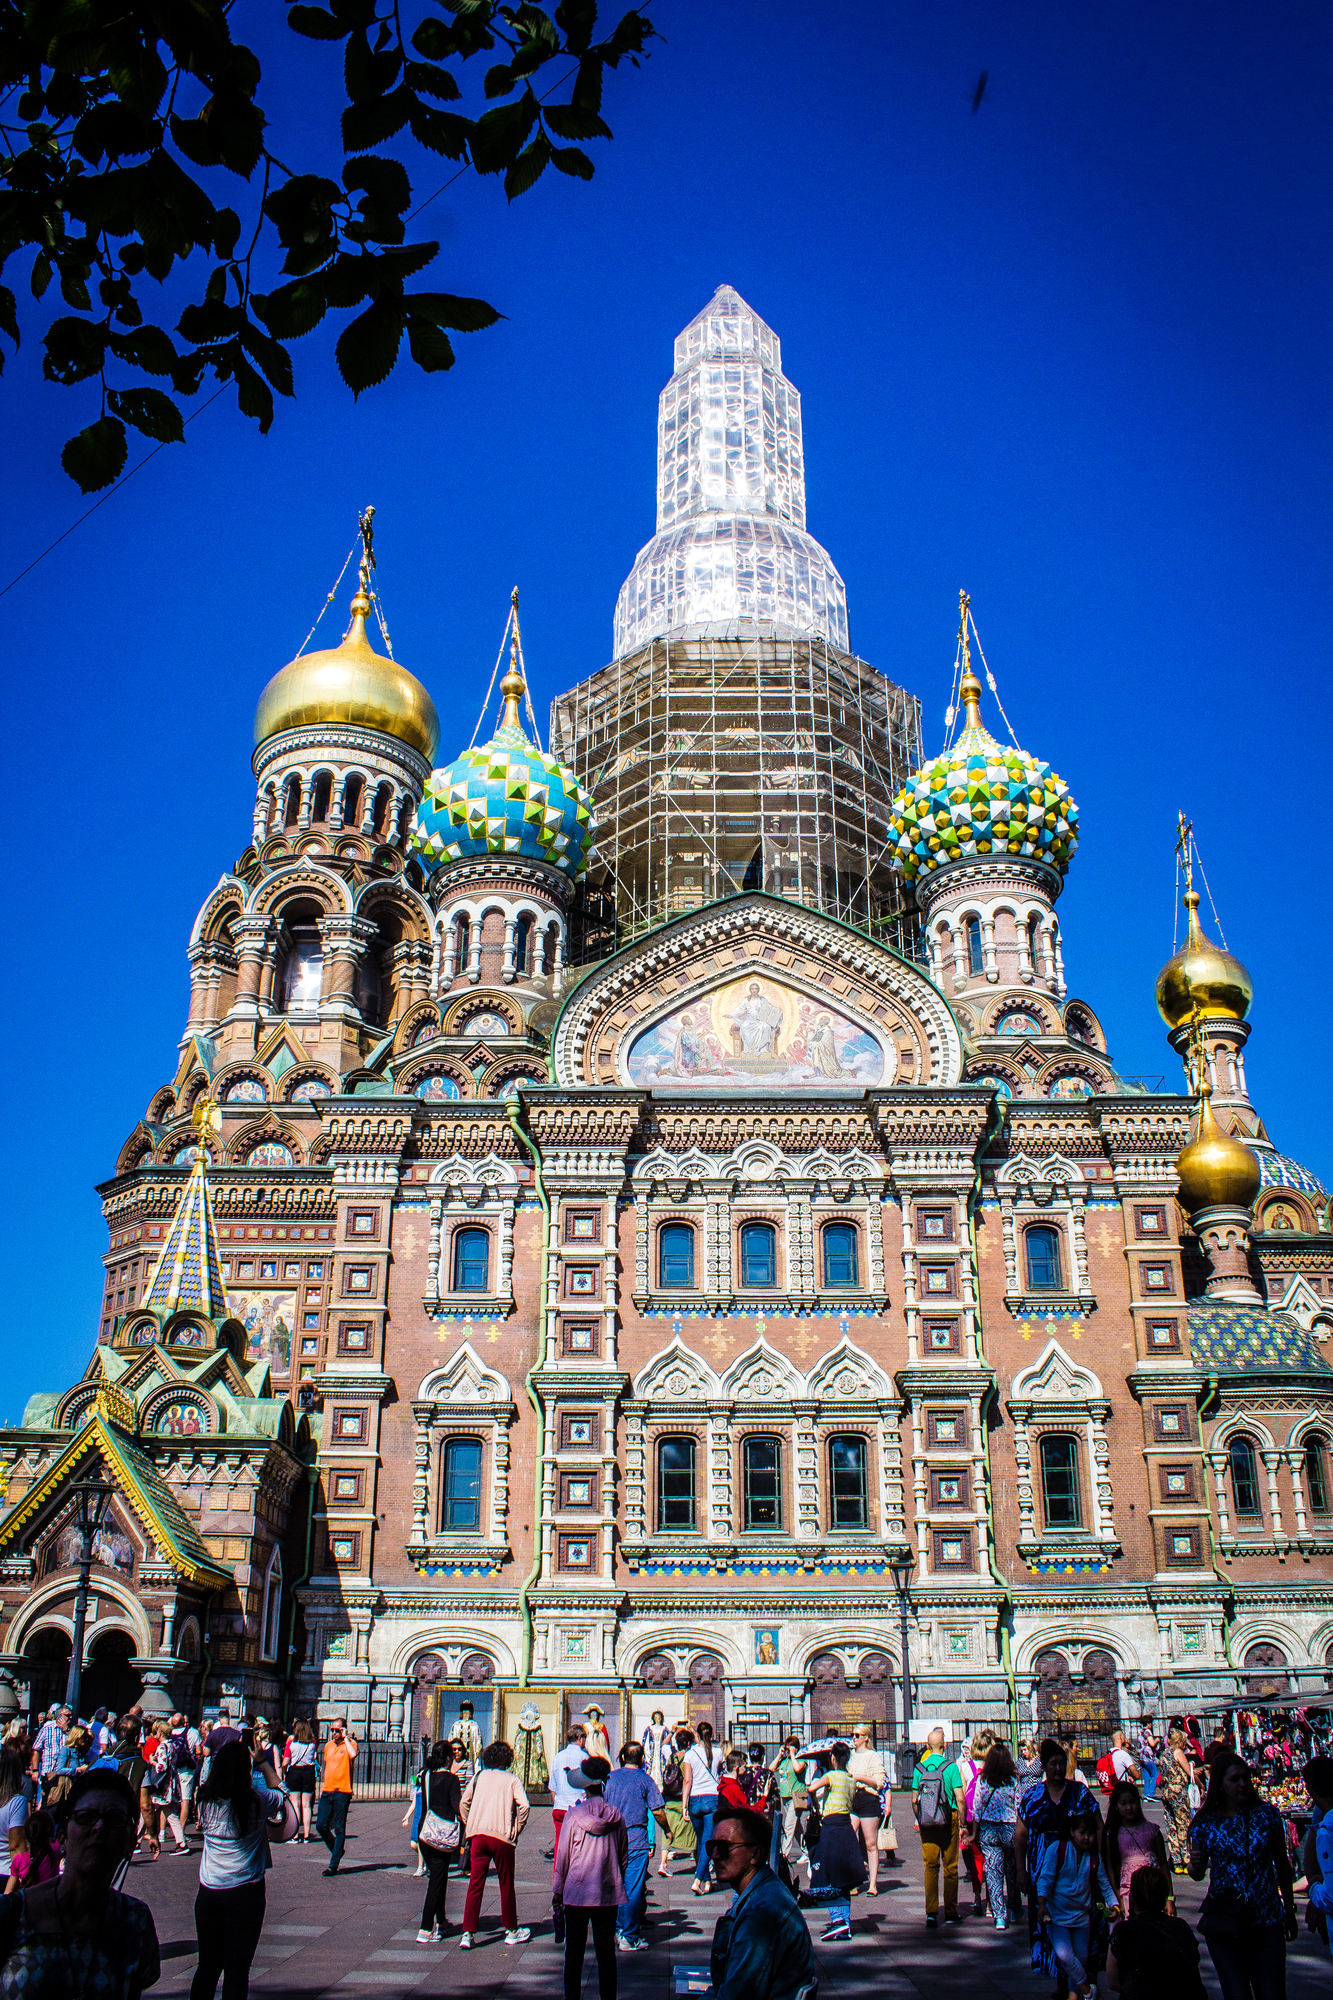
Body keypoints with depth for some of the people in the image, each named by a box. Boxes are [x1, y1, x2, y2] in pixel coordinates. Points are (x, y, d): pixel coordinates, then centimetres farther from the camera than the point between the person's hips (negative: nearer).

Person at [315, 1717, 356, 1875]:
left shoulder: (350, 1743, -5)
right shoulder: (328, 1745, 14)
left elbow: (353, 1755, -28)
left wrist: (345, 1737, -18)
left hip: (342, 1792, -6)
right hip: (327, 1791, 6)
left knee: (339, 1829, 0)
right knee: (321, 1826, 4)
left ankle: (334, 1865, 6)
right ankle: (336, 1850, 26)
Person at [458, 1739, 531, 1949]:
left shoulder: (479, 1777, 10)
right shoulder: (511, 1779, 1)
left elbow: (463, 1803, 10)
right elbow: (524, 1805, -11)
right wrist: (517, 1830, 0)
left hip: (478, 1835, 2)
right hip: (502, 1837, -2)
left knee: (475, 1885, 4)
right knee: (506, 1885, 11)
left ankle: (468, 1933, -4)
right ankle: (511, 1930, 21)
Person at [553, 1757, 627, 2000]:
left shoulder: (573, 1815, -9)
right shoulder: (616, 1817, -1)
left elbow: (563, 1856, -4)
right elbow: (623, 1858, 8)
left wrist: (557, 1890, 6)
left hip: (576, 1893, -2)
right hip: (608, 1894, 2)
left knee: (574, 1952, 8)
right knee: (606, 1952, 10)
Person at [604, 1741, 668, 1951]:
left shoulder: (610, 1778, 6)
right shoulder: (645, 1780, -3)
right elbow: (658, 1811, -6)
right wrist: (667, 1830, 12)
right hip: (636, 1841, -4)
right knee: (633, 1890, 1)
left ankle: (617, 1929, 21)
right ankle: (630, 1937, 4)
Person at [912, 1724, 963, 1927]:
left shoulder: (919, 1768, 1)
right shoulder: (951, 1767, -8)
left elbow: (914, 1800, 4)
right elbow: (959, 1798, -10)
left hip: (926, 1822, 2)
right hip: (948, 1819, -2)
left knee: (930, 1866, 6)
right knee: (950, 1867, 9)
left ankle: (931, 1912, -3)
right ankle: (950, 1912, 14)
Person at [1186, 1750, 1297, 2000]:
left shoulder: (1268, 1815, 0)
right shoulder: (1205, 1823, -3)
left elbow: (1282, 1864, 11)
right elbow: (1198, 1874, 6)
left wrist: (1290, 1910, 13)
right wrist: (1195, 1864, -16)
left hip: (1267, 1921, 1)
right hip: (1224, 1921, -1)